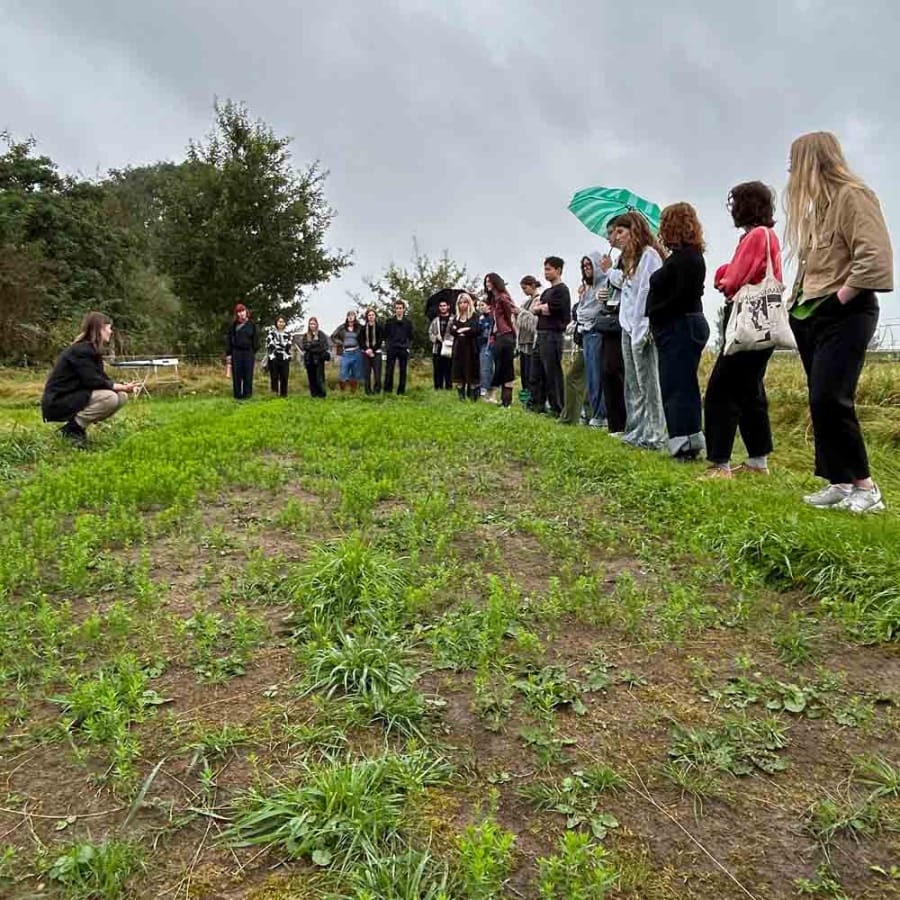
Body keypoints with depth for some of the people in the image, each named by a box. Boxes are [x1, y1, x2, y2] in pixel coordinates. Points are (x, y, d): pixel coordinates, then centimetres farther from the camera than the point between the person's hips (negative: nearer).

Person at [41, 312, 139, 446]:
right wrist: (121, 387, -20)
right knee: (110, 398, -27)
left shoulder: (92, 350, 11)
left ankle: (76, 427, 5)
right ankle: (72, 429, -13)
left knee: (121, 396, 1)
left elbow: (102, 379, 8)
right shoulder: (81, 350, -18)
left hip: (74, 399, 10)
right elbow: (92, 382, -24)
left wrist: (122, 385, -9)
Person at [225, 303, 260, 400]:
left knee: (248, 374, 2)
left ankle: (247, 394, 11)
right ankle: (237, 394, 10)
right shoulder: (234, 325, 5)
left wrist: (255, 351, -1)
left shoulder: (252, 324, 4)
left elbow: (256, 339, 6)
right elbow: (229, 339, 5)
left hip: (248, 352, 0)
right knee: (237, 374, 2)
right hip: (236, 352, 1)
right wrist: (228, 354, -1)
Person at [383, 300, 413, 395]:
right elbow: (385, 336, 7)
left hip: (404, 350, 1)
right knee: (389, 370, -3)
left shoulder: (408, 323, 9)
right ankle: (387, 390, 2)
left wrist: (408, 347, 0)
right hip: (391, 349, -1)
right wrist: (387, 347, -2)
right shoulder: (389, 322, 6)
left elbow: (410, 337, 12)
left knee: (403, 372, 3)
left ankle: (401, 391, 9)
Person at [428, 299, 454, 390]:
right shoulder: (435, 320, 18)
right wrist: (435, 338, -3)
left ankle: (448, 388, 0)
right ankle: (438, 389, 12)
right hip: (437, 349, 4)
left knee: (448, 371, -3)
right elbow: (430, 332, 14)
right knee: (437, 371, 6)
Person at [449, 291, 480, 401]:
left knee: (471, 372, -3)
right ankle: (461, 397, 8)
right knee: (459, 371, 3)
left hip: (470, 348, -4)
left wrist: (460, 330, -7)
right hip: (458, 348, 4)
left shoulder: (474, 316, 1)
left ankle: (473, 397, 0)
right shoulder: (456, 318, 14)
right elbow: (452, 331, 1)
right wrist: (465, 330, -12)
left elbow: (475, 330, -13)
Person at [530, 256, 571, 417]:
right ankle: (537, 405, 19)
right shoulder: (547, 292, 22)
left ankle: (557, 409, -5)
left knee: (553, 373, -8)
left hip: (552, 335, -9)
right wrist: (544, 309, -5)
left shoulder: (562, 290, -4)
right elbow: (534, 309, 13)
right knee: (538, 372, 11)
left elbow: (549, 308, -17)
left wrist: (539, 307, 1)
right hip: (541, 334, 9)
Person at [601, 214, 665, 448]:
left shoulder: (649, 254, -9)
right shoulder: (630, 258, 20)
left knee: (647, 382, -6)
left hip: (643, 328, -9)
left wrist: (645, 329, -22)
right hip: (628, 326, 10)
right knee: (633, 384, 11)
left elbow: (651, 291, -17)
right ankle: (636, 431, 17)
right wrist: (610, 271, 22)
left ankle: (652, 435, -2)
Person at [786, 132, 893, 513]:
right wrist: (800, 298, 7)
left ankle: (865, 486, -3)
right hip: (811, 314, 9)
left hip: (844, 315, -9)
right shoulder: (818, 204, 20)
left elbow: (875, 259, -19)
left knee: (829, 399, -15)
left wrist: (838, 299, -16)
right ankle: (840, 484, 11)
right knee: (823, 402, 6)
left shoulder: (853, 196, -8)